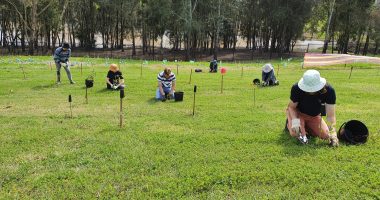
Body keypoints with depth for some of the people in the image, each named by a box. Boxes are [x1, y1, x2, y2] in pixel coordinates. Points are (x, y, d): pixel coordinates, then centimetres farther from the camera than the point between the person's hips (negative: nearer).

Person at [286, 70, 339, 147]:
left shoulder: (329, 90, -28)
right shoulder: (297, 88, -32)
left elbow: (330, 115, -27)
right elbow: (292, 107, -17)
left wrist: (332, 132, -39)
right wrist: (295, 121, -34)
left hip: (314, 116, 3)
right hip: (298, 112, -3)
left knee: (325, 136, -10)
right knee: (295, 133, -28)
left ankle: (306, 126, 14)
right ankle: (289, 123, 7)